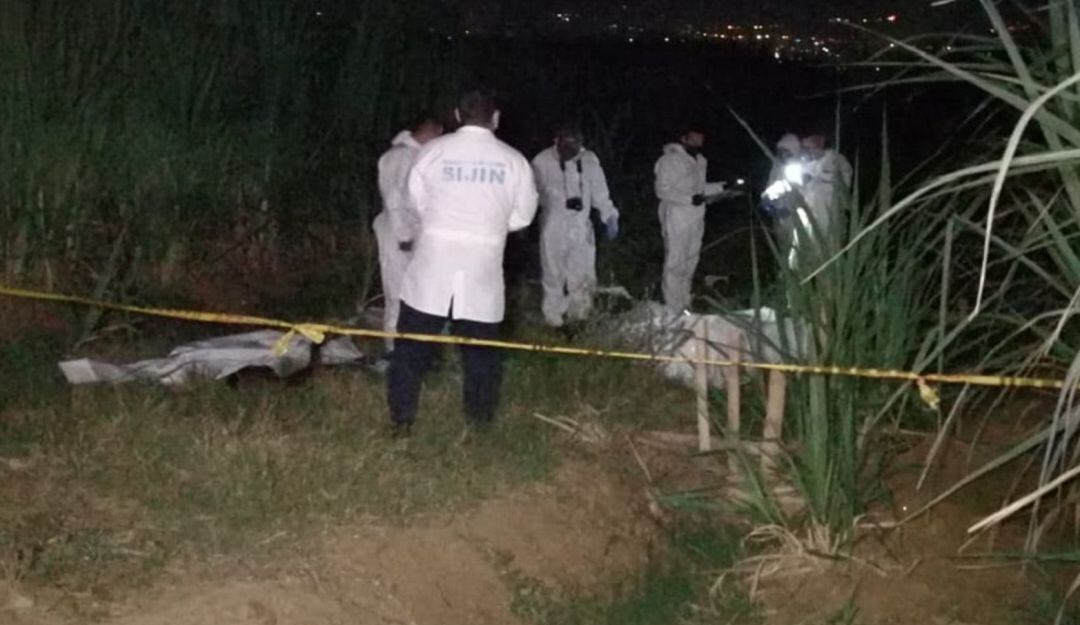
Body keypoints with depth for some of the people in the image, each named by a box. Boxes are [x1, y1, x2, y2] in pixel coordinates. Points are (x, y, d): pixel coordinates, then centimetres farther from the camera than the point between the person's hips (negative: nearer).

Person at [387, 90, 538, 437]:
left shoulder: (433, 150, -4)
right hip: (483, 267, 1)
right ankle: (479, 420, 18)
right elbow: (523, 215, 6)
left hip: (432, 261, 0)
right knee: (480, 347, 11)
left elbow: (417, 200, 5)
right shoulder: (513, 160, -1)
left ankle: (400, 419, 12)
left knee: (413, 343, 9)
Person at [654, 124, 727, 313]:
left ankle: (684, 305, 23)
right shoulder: (670, 160, -11)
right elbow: (662, 190, -16)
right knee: (675, 264, -6)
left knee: (690, 262, 13)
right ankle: (673, 310, -1)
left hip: (696, 219, 8)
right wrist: (690, 199, -25)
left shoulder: (700, 161, 13)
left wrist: (721, 187, 9)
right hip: (677, 220, -8)